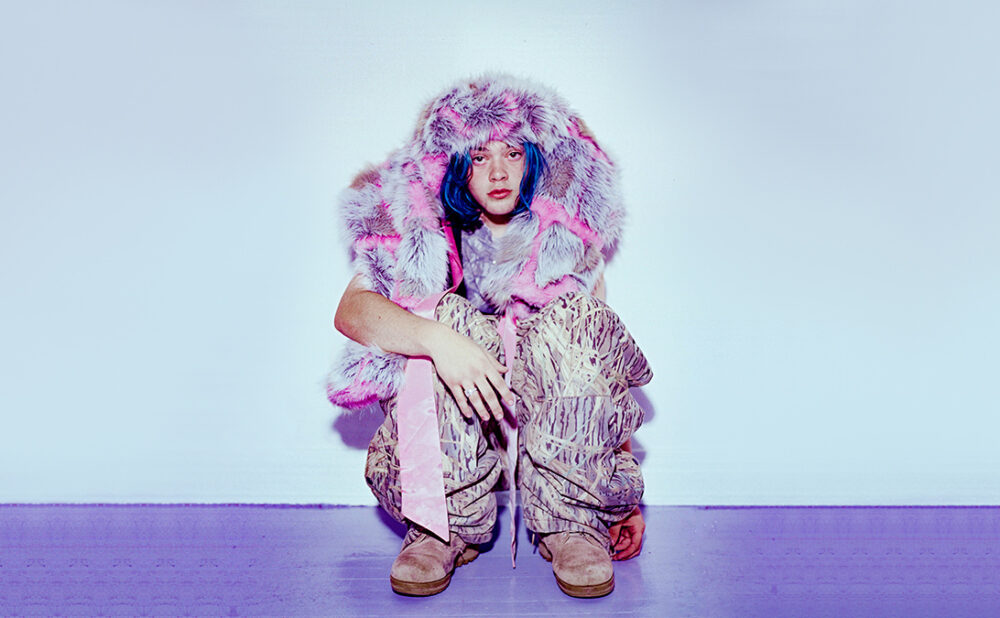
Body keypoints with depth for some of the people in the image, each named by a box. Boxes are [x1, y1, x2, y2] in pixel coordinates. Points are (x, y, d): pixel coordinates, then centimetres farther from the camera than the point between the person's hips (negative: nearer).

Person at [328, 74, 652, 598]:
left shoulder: (568, 237, 1)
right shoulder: (420, 232, -1)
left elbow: (610, 355, 1)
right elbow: (350, 312, -18)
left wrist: (629, 493, -5)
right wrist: (437, 339, -38)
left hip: (553, 421, 1)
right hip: (450, 428, 0)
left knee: (577, 319, -26)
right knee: (448, 316, -28)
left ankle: (573, 523, -23)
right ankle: (445, 527, -24)